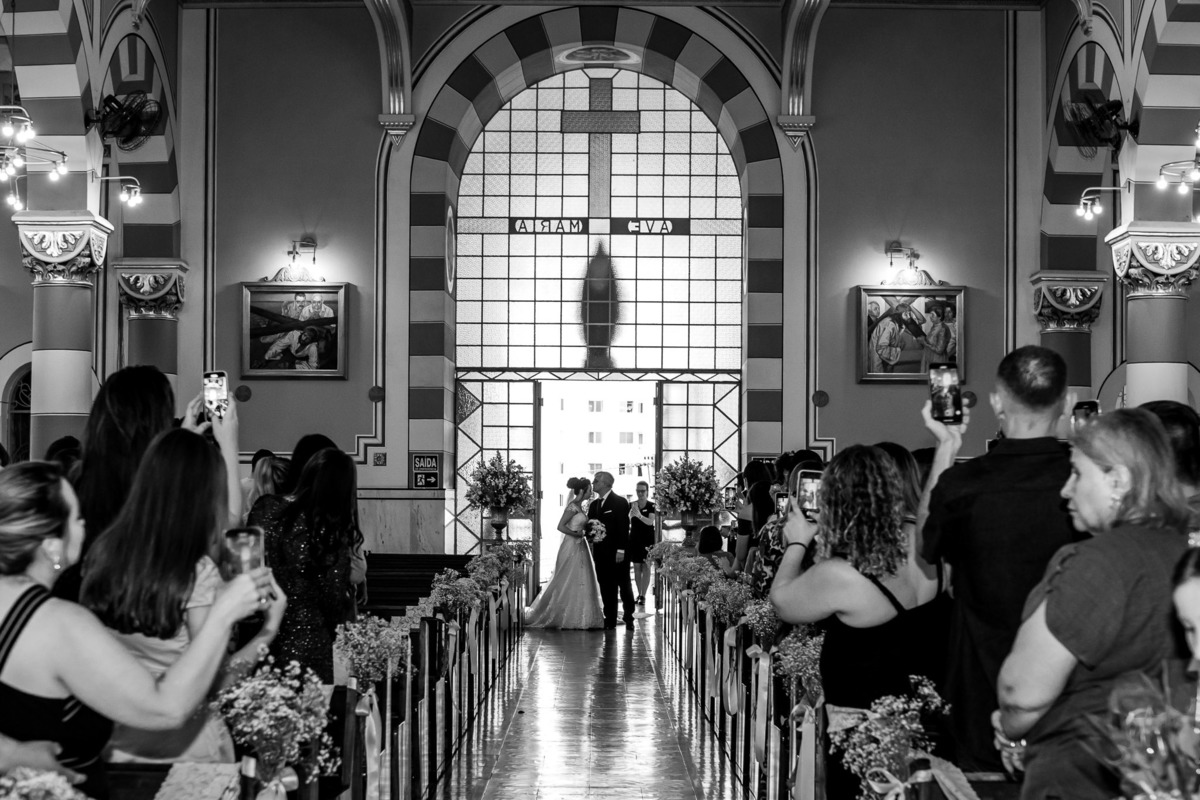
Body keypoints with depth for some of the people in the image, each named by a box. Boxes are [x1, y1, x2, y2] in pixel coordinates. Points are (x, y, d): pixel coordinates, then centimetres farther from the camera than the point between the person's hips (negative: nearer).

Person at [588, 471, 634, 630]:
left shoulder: (620, 502, -8)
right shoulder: (594, 505, 13)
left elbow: (624, 527, -12)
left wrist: (621, 550, -17)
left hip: (617, 552, -6)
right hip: (601, 552, 6)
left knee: (624, 585, 4)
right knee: (606, 588, 5)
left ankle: (629, 617, 13)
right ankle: (610, 619, 9)